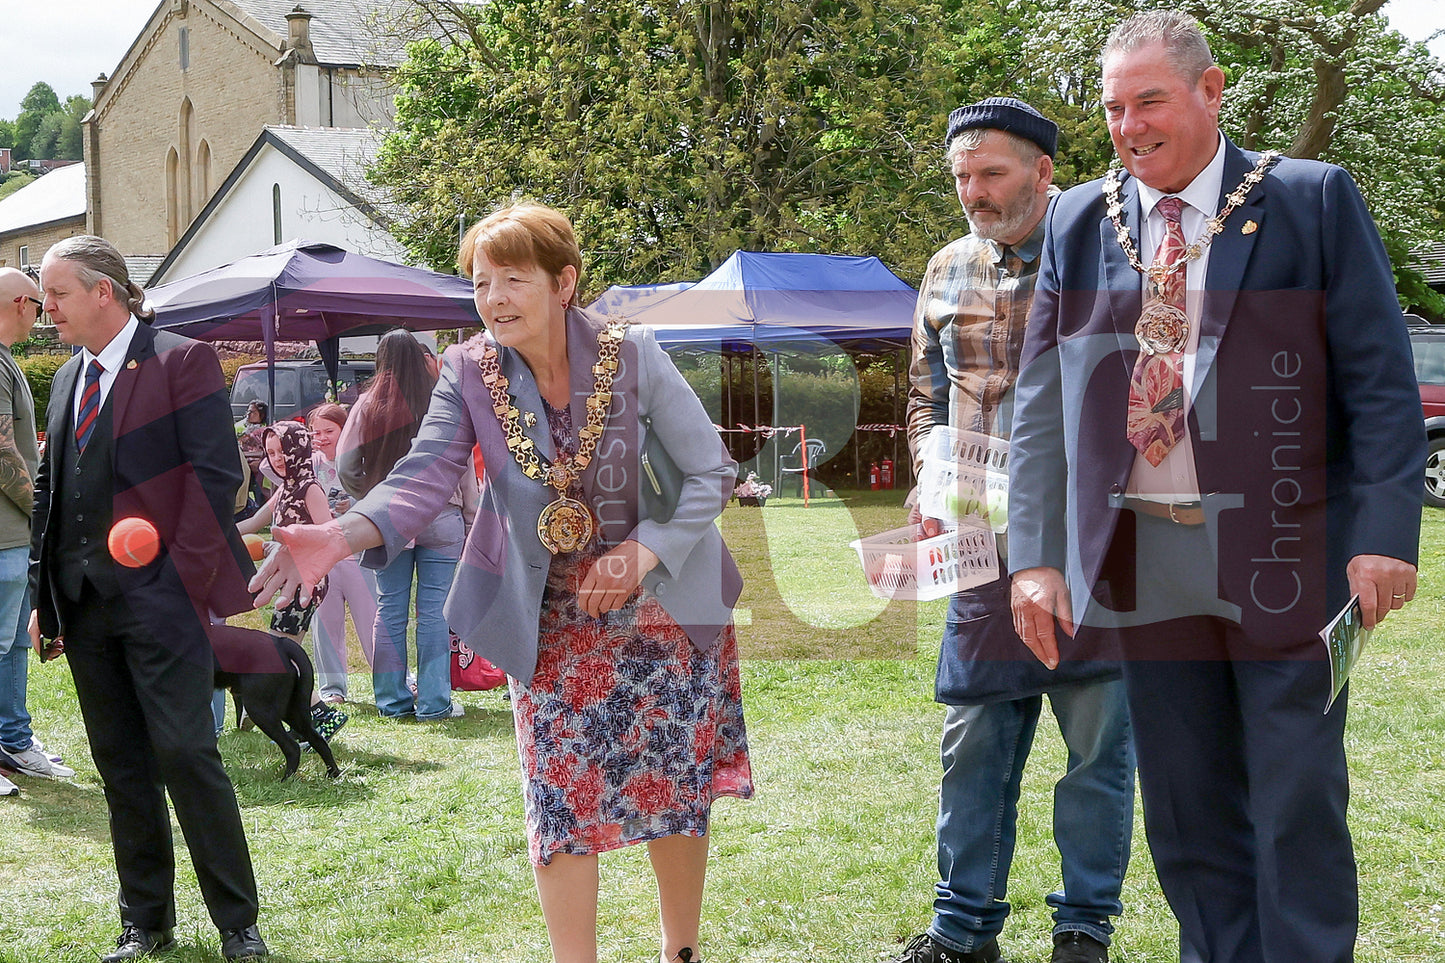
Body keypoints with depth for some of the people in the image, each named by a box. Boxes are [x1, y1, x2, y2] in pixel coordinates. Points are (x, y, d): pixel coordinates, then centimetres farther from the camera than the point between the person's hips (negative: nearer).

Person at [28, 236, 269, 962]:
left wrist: (184, 575, -15)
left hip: (159, 597, -7)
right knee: (119, 764, 11)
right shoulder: (68, 378, 17)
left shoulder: (181, 360, -5)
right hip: (83, 600, 7)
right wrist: (43, 591, 12)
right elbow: (49, 489, 19)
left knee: (185, 756, -6)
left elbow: (215, 474, -11)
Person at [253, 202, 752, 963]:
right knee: (559, 801, 1)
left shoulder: (632, 356, -15)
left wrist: (644, 551, -23)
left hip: (661, 609, -1)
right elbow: (426, 477, -22)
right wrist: (344, 536, -40)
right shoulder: (469, 372, -9)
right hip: (551, 623, 1)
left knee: (675, 790, 9)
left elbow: (711, 474, -10)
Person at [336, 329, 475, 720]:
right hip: (440, 519, -1)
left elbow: (345, 467, -2)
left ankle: (393, 699, 14)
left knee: (390, 609, 10)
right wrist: (472, 519, 7)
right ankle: (433, 702, 5)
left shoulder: (368, 406, -3)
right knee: (433, 610, 2)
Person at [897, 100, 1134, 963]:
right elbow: (927, 395, 21)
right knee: (974, 737, 8)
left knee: (1098, 738, 5)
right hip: (982, 542, 4)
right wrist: (931, 476, 4)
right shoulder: (947, 273, 12)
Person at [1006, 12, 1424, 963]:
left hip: (1279, 557, -3)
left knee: (1298, 805, 1)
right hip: (1142, 557, 3)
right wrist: (1037, 555, -1)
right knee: (1186, 809, 10)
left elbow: (1381, 380, -3)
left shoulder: (1314, 200, 1)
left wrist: (1383, 532, -11)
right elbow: (1042, 400, 7)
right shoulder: (1079, 222, 10)